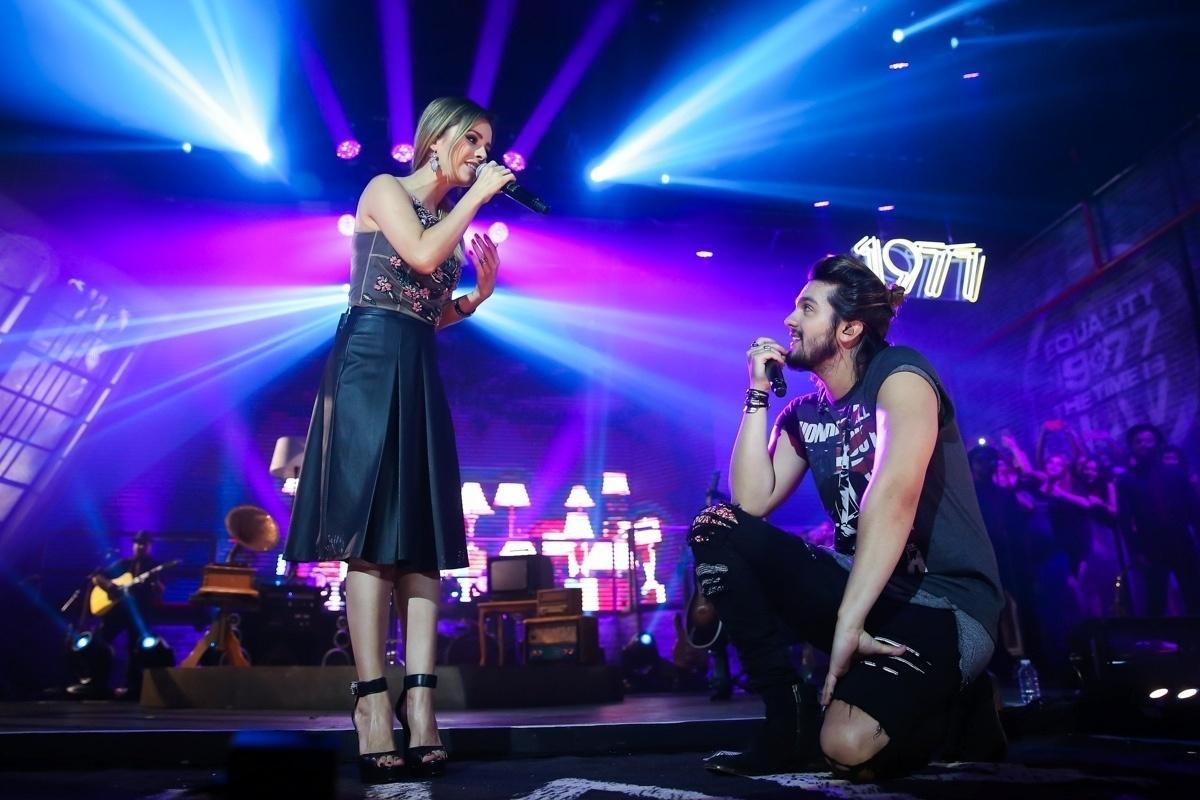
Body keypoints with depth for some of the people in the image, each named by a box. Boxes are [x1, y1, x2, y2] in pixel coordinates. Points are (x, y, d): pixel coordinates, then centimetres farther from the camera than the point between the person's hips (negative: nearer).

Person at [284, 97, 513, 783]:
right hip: (371, 360, -7)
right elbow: (422, 257, -15)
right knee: (373, 528, -12)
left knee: (423, 531, -3)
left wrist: (480, 294, 8)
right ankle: (373, 697, -11)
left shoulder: (449, 219, 24)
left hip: (420, 371, 7)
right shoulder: (386, 189, 5)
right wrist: (477, 195, -4)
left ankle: (420, 699, -4)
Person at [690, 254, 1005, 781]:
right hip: (860, 585, 6)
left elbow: (895, 494, -27)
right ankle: (790, 717, -7)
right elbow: (752, 503, -2)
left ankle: (951, 704, 5)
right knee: (715, 528, -9)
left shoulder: (898, 373, -11)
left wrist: (849, 621, -33)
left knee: (846, 745, -30)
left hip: (944, 603, -6)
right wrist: (758, 393, -3)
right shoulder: (803, 415, 9)